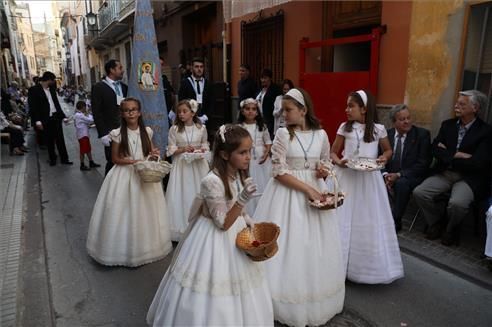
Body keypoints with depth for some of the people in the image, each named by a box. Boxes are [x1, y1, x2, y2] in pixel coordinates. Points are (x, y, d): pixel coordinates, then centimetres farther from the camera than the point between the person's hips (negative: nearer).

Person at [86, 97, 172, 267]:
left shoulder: (147, 131, 1)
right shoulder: (117, 134, -7)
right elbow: (115, 159, -4)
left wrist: (153, 155, -9)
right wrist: (134, 161, -18)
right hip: (124, 176, -2)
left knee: (144, 211, 9)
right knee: (124, 211, 1)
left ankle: (146, 246, 26)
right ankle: (125, 249, 19)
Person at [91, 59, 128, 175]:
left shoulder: (124, 87, 14)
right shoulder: (98, 87, -1)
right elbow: (97, 113, -5)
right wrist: (103, 134, -10)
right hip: (111, 133, -4)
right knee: (112, 163, 0)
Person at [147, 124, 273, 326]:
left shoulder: (238, 175, -3)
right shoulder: (212, 181, -27)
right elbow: (223, 223, -24)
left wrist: (249, 221, 0)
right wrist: (242, 200, -33)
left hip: (237, 234, 8)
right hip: (216, 240, -8)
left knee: (237, 292, 23)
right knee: (213, 298, 8)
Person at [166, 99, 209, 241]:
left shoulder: (201, 128, 0)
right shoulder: (174, 129, -3)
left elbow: (205, 145, 11)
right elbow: (171, 150, -2)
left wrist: (202, 149, -9)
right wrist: (183, 149, -16)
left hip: (198, 165, 1)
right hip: (182, 165, -1)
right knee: (182, 195, 1)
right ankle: (182, 227, 13)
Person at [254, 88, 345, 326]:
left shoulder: (321, 134, 2)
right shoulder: (283, 134, -8)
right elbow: (279, 172, -12)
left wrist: (324, 171, -9)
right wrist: (307, 188, -19)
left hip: (315, 191, 3)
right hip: (288, 193, -3)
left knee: (314, 248, 11)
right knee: (289, 244, 1)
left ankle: (316, 302, 31)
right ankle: (289, 305, 19)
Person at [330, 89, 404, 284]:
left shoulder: (378, 129, -1)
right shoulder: (345, 128, -1)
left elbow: (388, 150, 13)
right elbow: (333, 152, 5)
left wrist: (384, 158, -8)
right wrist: (339, 162, -15)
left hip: (369, 179, 0)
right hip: (347, 177, 0)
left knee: (371, 221, 7)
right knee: (345, 220, 5)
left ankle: (370, 266, 25)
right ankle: (342, 264, 20)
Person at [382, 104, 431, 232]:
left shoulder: (422, 134, -6)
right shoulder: (387, 134, 3)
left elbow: (423, 164, -10)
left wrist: (399, 175, -20)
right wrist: (385, 174, -16)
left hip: (413, 176, -3)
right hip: (391, 175, 3)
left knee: (401, 183, -35)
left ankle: (395, 222, -16)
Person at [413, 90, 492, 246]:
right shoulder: (447, 125, 7)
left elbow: (477, 163, -16)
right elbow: (435, 149, -2)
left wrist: (447, 154, -9)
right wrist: (457, 155, -16)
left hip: (469, 178, -4)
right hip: (444, 173, 5)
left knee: (457, 203, -32)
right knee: (419, 192, -18)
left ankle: (452, 229, 3)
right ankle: (436, 222, 10)